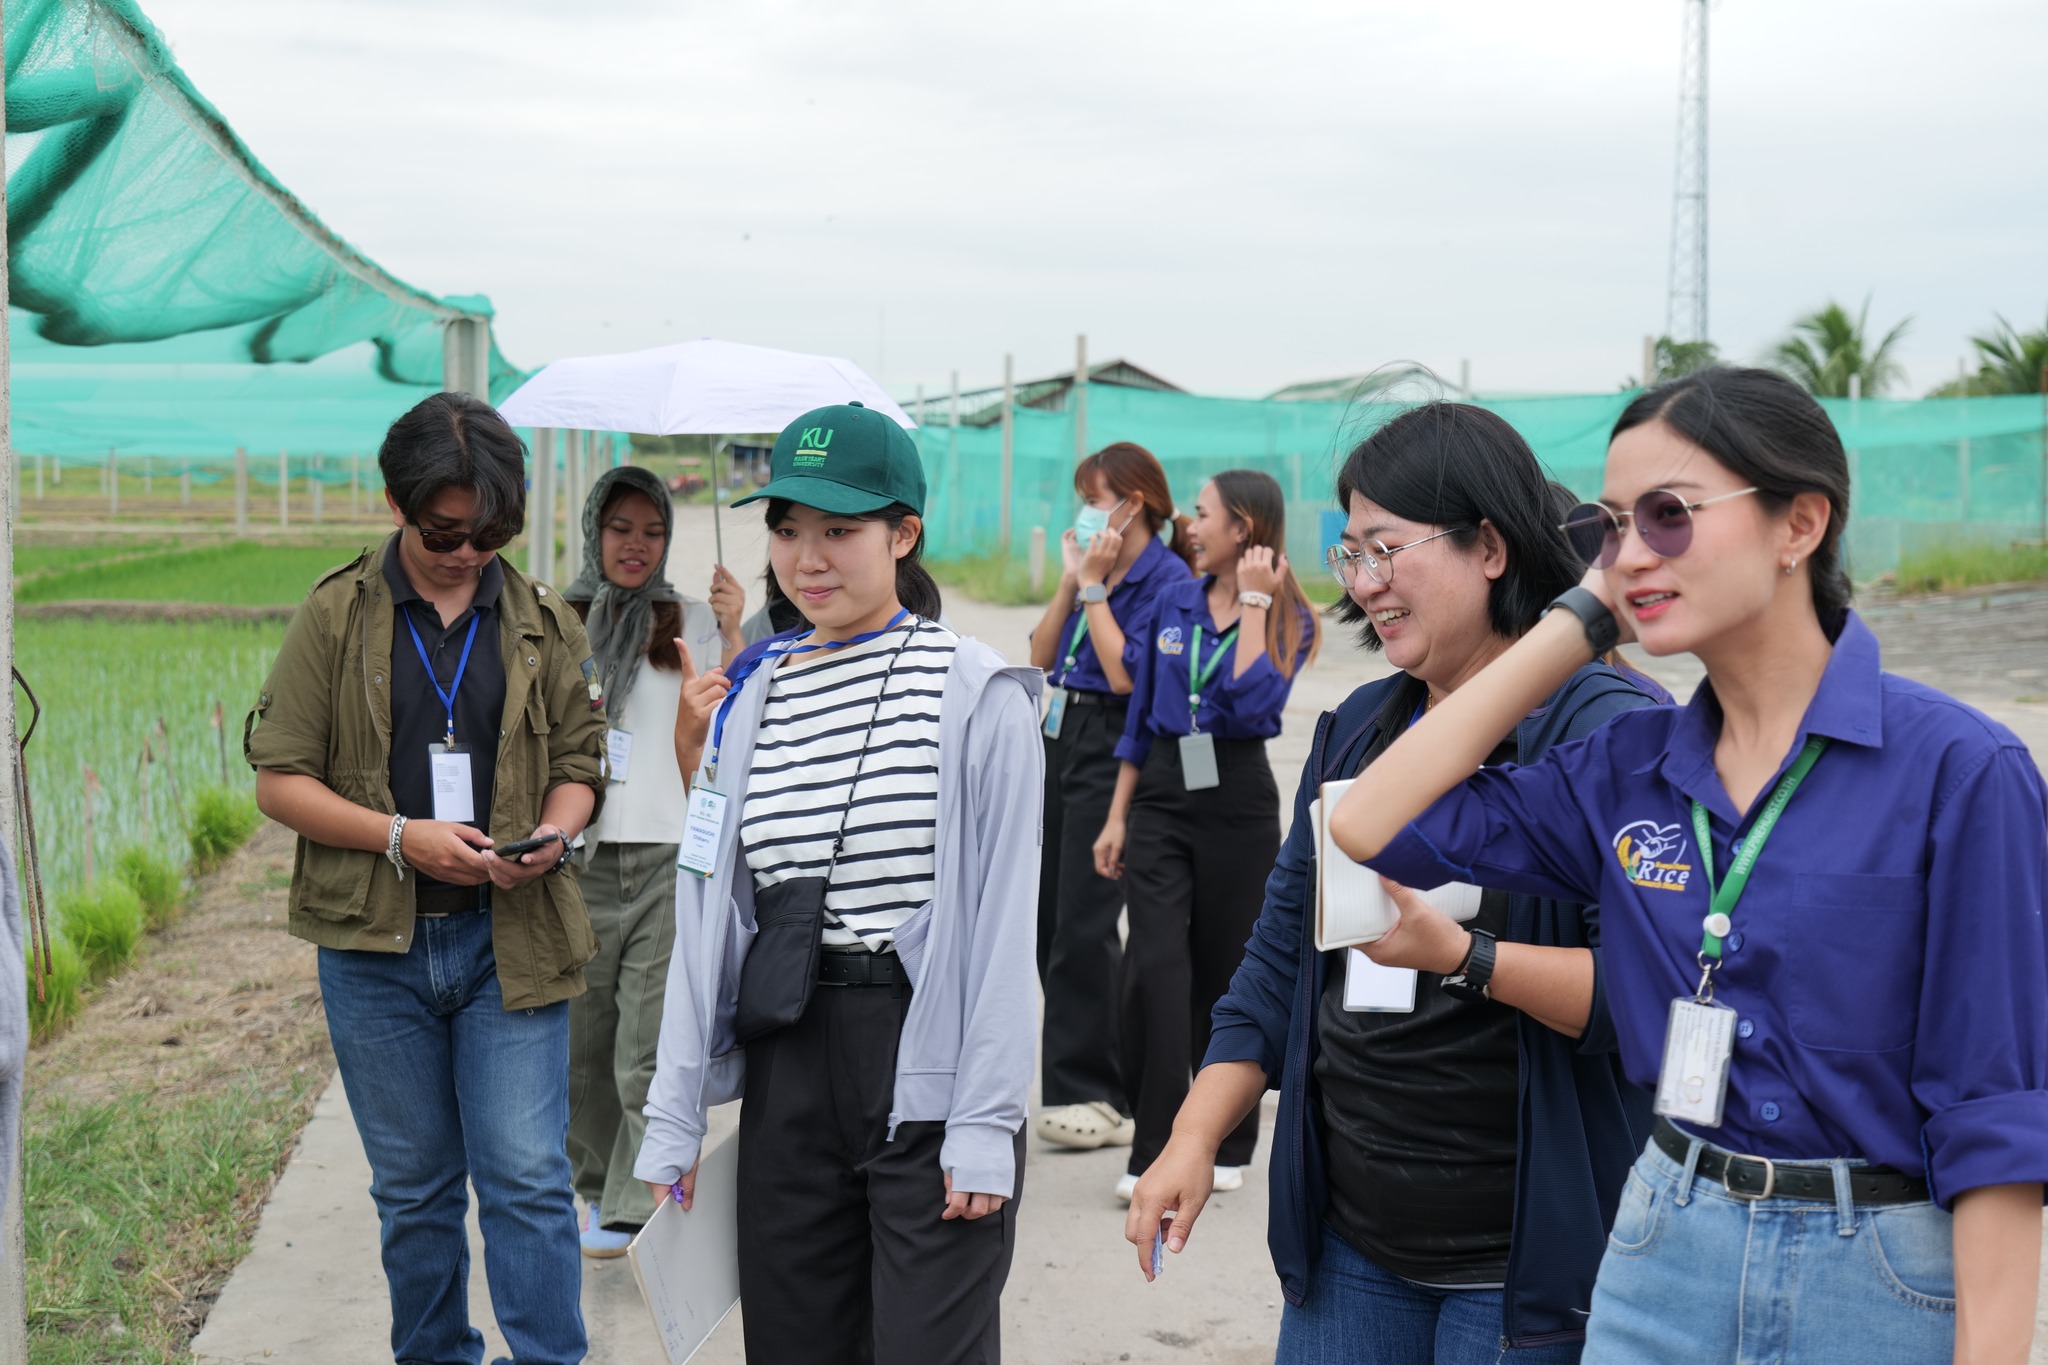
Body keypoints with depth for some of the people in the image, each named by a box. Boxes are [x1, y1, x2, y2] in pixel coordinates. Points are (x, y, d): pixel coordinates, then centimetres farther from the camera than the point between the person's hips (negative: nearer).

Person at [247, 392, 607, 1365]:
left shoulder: (542, 621, 5)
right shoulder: (335, 616, 0)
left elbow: (577, 762, 12)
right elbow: (279, 778, -2)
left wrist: (554, 832, -11)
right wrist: (400, 836, -16)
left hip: (510, 937, 0)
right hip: (375, 945, 0)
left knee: (528, 1177, -4)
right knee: (413, 1187, 13)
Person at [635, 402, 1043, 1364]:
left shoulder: (978, 695, -6)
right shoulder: (750, 699, 9)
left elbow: (1003, 917, -8)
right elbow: (706, 912, 9)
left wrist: (986, 1124, -12)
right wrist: (675, 1116, 7)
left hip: (931, 1071, -5)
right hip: (787, 1073, 5)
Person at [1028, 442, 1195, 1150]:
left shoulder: (1168, 577, -11)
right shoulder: (1095, 565, 12)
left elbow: (1127, 674, -19)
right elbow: (1041, 657, 10)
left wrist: (1094, 588, -13)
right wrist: (1071, 581, 1)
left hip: (1114, 751, -8)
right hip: (1060, 738, 8)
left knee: (1084, 924, -7)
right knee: (1049, 914, 12)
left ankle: (1100, 1097, 2)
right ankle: (1074, 1064, 27)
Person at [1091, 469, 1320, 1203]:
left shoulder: (1286, 618, -3)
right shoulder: (1172, 604, 7)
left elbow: (1253, 704, -21)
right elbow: (1140, 715, 11)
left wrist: (1253, 602, -15)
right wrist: (1118, 816, 9)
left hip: (1238, 803, -3)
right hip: (1161, 795, 3)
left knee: (1224, 970, 7)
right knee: (1154, 967, -10)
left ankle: (1227, 1144, 23)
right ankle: (1154, 1151, -6)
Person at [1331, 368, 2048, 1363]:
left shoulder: (1957, 769, -13)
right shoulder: (1630, 768, 3)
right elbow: (1373, 824, -5)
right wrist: (1581, 619, -3)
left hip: (1881, 1282, -4)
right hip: (1662, 1258, 5)